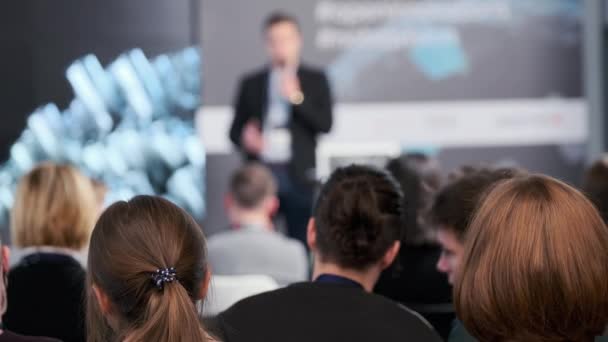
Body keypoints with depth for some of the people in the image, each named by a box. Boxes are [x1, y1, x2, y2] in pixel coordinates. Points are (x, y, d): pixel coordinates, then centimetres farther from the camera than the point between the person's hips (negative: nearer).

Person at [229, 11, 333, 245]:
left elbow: (325, 124, -3)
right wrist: (244, 139, -10)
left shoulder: (315, 79, 6)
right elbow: (235, 130, 12)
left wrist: (297, 98, -14)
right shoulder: (251, 83, 10)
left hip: (299, 175, -1)